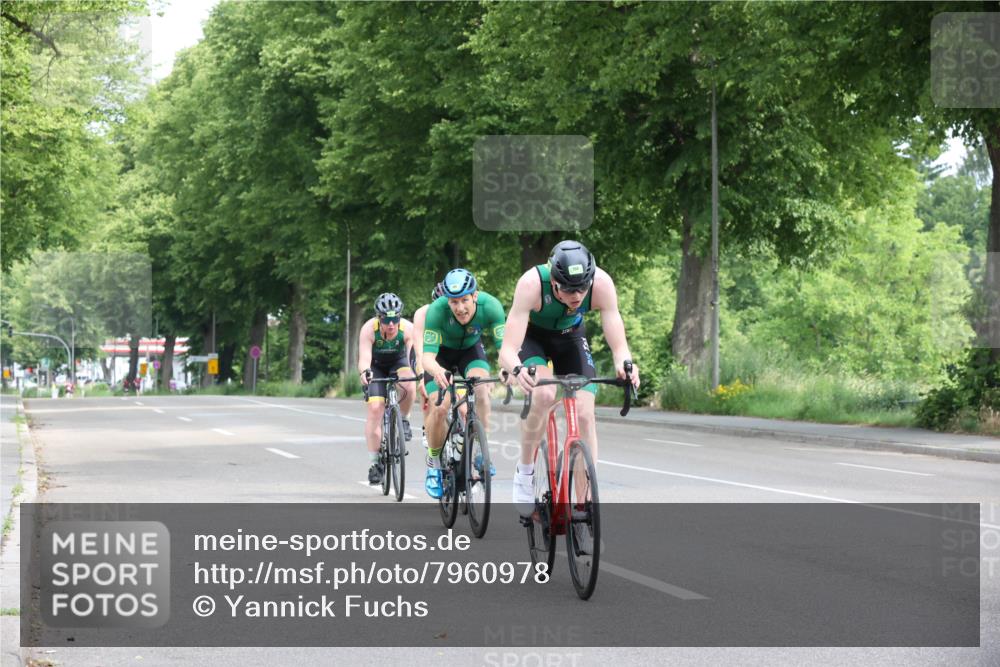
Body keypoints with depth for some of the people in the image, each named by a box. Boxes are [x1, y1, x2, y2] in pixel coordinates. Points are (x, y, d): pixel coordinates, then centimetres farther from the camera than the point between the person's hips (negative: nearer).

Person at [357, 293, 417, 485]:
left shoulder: (408, 329, -29)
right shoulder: (369, 329, -31)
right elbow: (364, 358, -40)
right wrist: (364, 372, -62)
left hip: (398, 363, 0)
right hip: (376, 367, 0)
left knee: (407, 384, -35)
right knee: (375, 408, -17)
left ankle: (403, 420, -5)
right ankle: (374, 462, -7)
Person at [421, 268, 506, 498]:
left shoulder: (490, 306, -34)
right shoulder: (437, 310, -37)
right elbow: (428, 355, -39)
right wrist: (436, 370, -62)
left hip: (471, 348, 1)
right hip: (441, 352, -1)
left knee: (481, 390, -28)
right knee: (440, 408, -18)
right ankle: (434, 464, 5)